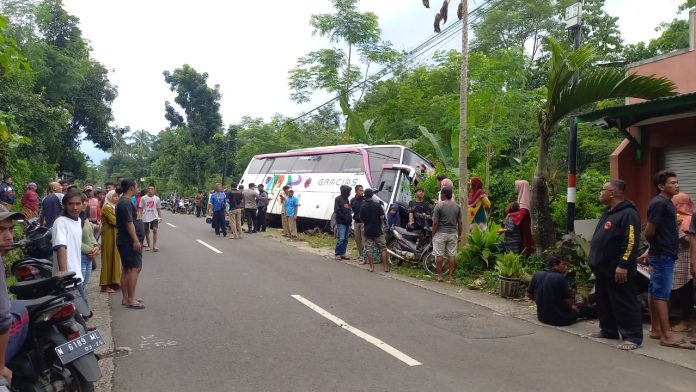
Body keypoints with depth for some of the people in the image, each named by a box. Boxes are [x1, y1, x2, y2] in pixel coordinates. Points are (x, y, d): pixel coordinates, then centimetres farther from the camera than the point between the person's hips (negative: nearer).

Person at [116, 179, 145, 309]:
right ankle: (131, 300, -7)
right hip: (129, 241, -11)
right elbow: (129, 223, -22)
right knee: (135, 268, -8)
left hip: (123, 240, 11)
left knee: (126, 269, 13)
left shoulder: (121, 201, 16)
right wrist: (136, 240, -24)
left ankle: (125, 298, 19)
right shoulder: (126, 203, -16)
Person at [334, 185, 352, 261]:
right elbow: (337, 211, -12)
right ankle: (337, 254, -4)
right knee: (340, 238, -11)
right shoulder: (338, 199, -6)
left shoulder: (347, 199, 18)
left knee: (345, 239, 8)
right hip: (341, 222, -8)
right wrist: (344, 217, -14)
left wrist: (350, 218, 6)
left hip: (347, 223, 8)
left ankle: (342, 253, 14)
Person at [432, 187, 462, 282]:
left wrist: (433, 234, -3)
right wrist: (459, 235, 15)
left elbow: (435, 222, -12)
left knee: (439, 255, 3)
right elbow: (460, 222, 6)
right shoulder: (457, 206, 5)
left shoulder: (439, 205, -9)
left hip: (441, 233, -4)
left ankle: (439, 276, 5)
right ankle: (451, 276, 8)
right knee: (452, 255, 7)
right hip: (453, 234, 4)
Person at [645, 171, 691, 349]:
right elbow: (649, 232, -19)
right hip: (663, 255, -10)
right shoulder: (659, 203, -17)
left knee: (654, 291, 12)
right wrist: (656, 245, -2)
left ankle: (655, 329, 19)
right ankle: (667, 336, -5)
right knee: (661, 294, -7)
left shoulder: (667, 202, 14)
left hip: (663, 254, 10)